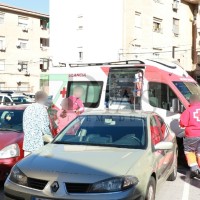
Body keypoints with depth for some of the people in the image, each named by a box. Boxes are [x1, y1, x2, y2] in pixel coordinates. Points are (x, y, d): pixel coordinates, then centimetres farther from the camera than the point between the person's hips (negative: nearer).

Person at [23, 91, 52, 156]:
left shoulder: (28, 108, 13)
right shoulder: (42, 109, -10)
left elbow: (24, 126, 16)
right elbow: (44, 127, -13)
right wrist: (50, 136, 2)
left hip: (27, 143, 7)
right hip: (38, 144, -7)